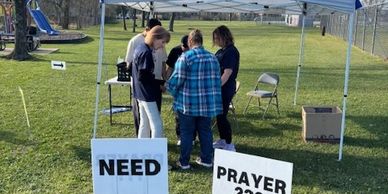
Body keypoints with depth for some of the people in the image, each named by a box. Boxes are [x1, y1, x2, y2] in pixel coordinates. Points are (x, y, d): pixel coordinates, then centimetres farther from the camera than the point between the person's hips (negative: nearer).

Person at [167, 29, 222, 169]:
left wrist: (170, 88, 5)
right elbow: (217, 80, 9)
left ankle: (184, 162, 15)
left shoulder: (185, 57, -12)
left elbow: (177, 79, -13)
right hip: (208, 103, 5)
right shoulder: (213, 58, 5)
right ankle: (206, 159, 24)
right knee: (205, 131, 15)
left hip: (188, 102, -4)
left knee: (186, 132, 7)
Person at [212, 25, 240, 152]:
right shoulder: (221, 51, 11)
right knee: (219, 115, 16)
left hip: (225, 89, -9)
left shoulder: (231, 52, -16)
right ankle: (222, 140, 29)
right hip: (219, 88, 9)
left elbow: (227, 74, -21)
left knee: (222, 116, -5)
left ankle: (229, 145, 5)